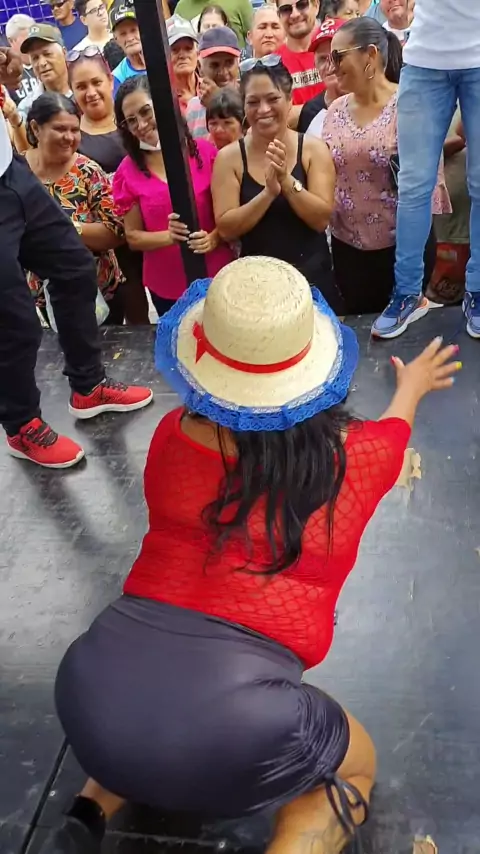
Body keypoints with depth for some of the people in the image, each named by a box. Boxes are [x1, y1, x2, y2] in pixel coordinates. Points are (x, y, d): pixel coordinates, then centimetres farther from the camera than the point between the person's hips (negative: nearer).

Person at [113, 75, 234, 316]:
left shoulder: (205, 152, -4)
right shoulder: (127, 172, -2)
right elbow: (133, 237, 0)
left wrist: (213, 238, -19)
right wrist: (169, 236, -18)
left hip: (217, 277, 0)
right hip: (166, 287, 1)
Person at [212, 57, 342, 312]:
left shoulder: (313, 149, -3)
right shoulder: (229, 157, -4)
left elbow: (321, 219, -11)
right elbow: (226, 229, -12)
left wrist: (287, 180, -23)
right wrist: (269, 192, -23)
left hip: (312, 276, 1)